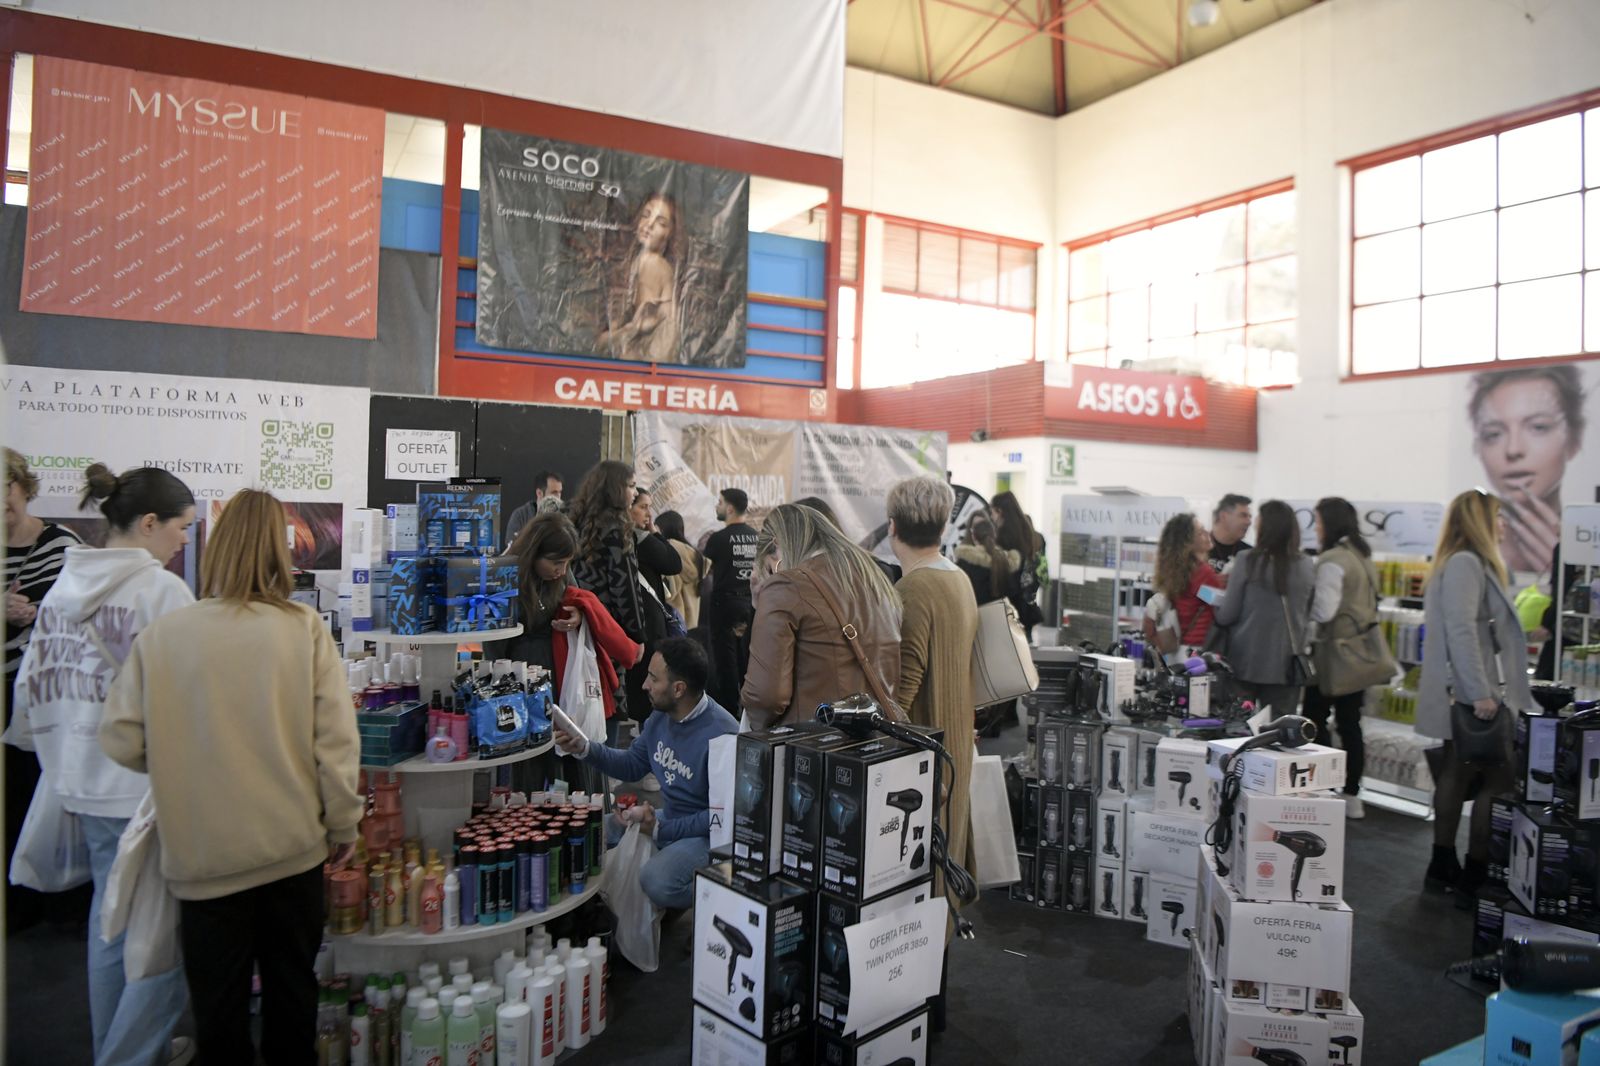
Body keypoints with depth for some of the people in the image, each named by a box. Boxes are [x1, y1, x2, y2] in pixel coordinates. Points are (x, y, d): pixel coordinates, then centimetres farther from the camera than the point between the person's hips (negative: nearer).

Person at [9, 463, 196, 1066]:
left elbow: (33, 688, 11)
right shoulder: (162, 590, -16)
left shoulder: (63, 585, 7)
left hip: (88, 783, 9)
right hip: (150, 785, -9)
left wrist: (65, 758, 22)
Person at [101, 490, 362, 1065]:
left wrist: (182, 767, 14)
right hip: (294, 846, 0)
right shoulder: (304, 628, -12)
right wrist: (343, 824, 1)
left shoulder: (162, 635, -10)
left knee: (219, 1003, 17)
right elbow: (335, 740, -12)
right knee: (292, 990, 19)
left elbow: (121, 741, -6)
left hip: (205, 852, 0)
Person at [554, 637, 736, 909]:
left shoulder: (720, 734, -27)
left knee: (656, 881, -32)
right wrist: (584, 748, -1)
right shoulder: (661, 715, 0)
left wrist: (661, 829, -24)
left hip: (707, 834, -8)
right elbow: (632, 766, 13)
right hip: (668, 819, 8)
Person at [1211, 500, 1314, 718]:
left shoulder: (1247, 560, -11)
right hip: (1286, 663, 3)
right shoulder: (1306, 567, -1)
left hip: (1247, 660, -3)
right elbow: (1309, 613, 11)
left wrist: (1217, 601, 11)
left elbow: (1226, 615, -8)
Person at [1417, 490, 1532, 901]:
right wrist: (1481, 693, -24)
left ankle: (1443, 866, 19)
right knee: (1500, 779, -4)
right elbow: (1461, 631, -22)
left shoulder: (1471, 564, 19)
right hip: (1474, 699, -10)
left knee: (1458, 775, 12)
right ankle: (1476, 873, 2)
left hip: (1466, 698, 10)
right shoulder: (1465, 564, -14)